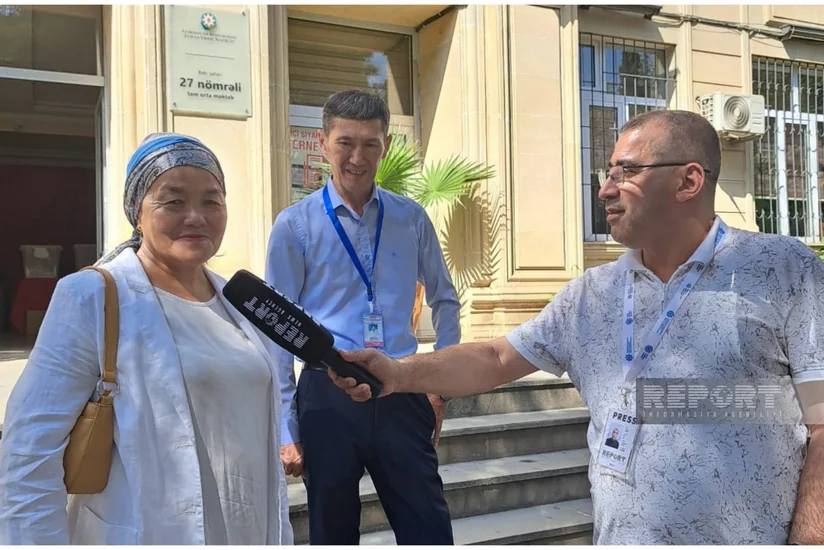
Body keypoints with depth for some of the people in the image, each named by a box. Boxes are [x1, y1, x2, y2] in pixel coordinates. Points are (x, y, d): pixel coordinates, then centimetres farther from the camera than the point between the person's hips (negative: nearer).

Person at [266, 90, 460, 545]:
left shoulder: (412, 218, 4)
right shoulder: (295, 225, -4)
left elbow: (444, 300, 17)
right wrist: (285, 431, -2)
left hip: (402, 395, 2)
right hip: (328, 397, -1)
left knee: (430, 533, 6)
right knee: (333, 536, 15)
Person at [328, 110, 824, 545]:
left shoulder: (783, 270, -7)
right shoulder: (591, 293, 6)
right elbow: (497, 360, 7)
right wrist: (400, 374, -7)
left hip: (748, 536, -4)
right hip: (618, 536, 4)